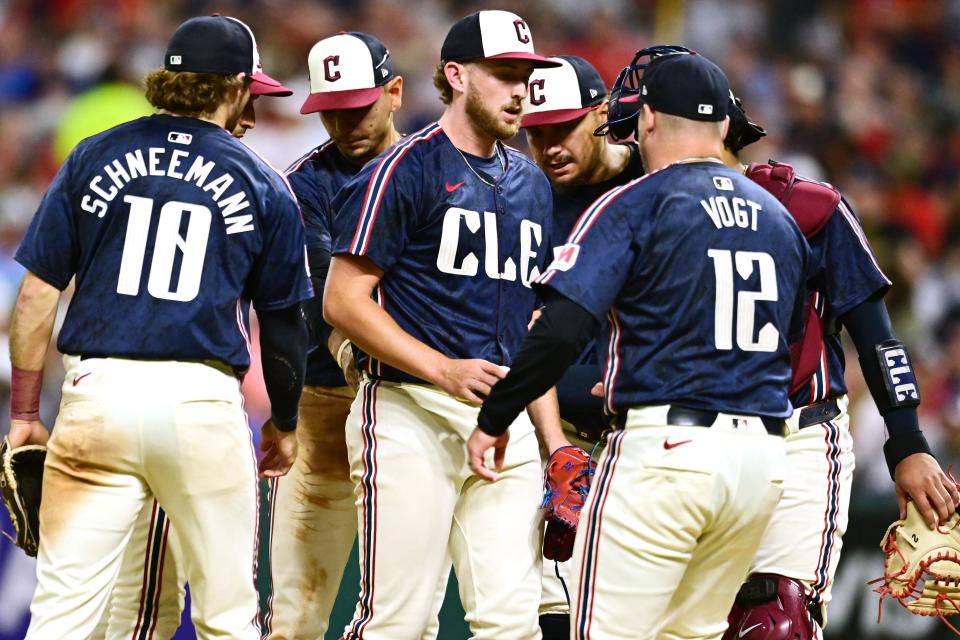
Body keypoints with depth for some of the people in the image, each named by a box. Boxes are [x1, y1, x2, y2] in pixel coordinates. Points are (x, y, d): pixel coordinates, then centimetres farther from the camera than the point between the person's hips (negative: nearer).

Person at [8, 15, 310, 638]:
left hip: (98, 394, 1)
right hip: (204, 400, 0)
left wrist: (24, 412, 9)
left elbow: (37, 293, 4)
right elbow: (284, 322, 13)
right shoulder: (262, 184, 8)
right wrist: (284, 423, 27)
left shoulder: (94, 157, 8)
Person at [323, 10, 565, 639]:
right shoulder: (406, 169, -3)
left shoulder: (530, 183, 19)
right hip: (412, 415, -6)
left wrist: (557, 442, 15)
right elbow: (344, 301, -8)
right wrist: (443, 369, -18)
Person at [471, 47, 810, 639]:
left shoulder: (632, 206, -5)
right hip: (764, 457, 6)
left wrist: (494, 421, -2)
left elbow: (561, 333, -14)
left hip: (664, 451, -6)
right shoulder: (780, 217, 15)